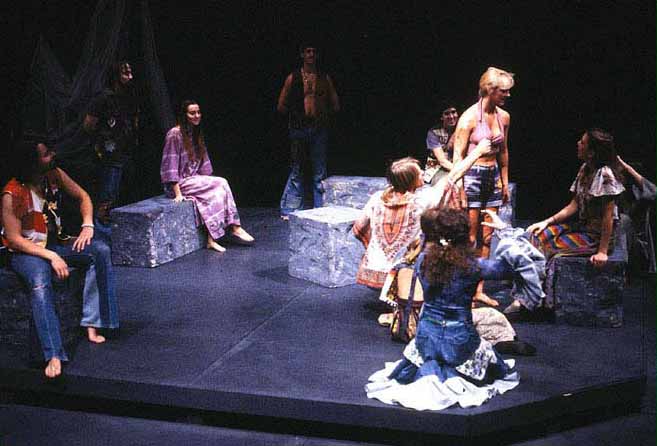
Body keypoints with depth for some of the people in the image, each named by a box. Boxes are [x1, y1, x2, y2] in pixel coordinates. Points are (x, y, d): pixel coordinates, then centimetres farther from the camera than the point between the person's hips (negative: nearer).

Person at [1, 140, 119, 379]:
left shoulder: (55, 175, -3)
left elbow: (83, 197, 11)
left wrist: (87, 226, -6)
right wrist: (51, 257, -25)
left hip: (54, 242, 6)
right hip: (25, 251, -6)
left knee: (101, 251, -16)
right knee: (40, 283, -37)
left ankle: (92, 323, -18)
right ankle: (54, 356, -41)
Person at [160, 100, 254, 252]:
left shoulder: (196, 134, 12)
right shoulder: (175, 134, -12)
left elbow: (203, 162, 17)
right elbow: (170, 166, -15)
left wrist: (208, 181, 4)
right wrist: (178, 193, -20)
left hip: (193, 180, 7)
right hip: (179, 184, -7)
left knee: (218, 192, -21)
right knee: (221, 183, -22)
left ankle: (212, 238, -25)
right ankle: (235, 228, -19)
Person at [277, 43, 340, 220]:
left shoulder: (325, 78, 13)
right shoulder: (293, 78, 7)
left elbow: (335, 105, 16)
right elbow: (281, 106, 8)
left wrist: (325, 115, 6)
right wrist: (296, 115, 3)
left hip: (319, 129, 2)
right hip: (299, 129, -2)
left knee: (320, 172, 3)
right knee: (296, 171, -1)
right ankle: (289, 210, 3)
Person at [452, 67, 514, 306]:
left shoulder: (503, 117, 7)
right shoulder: (469, 117, -12)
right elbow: (458, 155, -11)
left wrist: (505, 182, 18)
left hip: (493, 177, 6)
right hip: (472, 176, -6)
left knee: (487, 237, 7)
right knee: (470, 237, -2)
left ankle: (480, 289, 15)